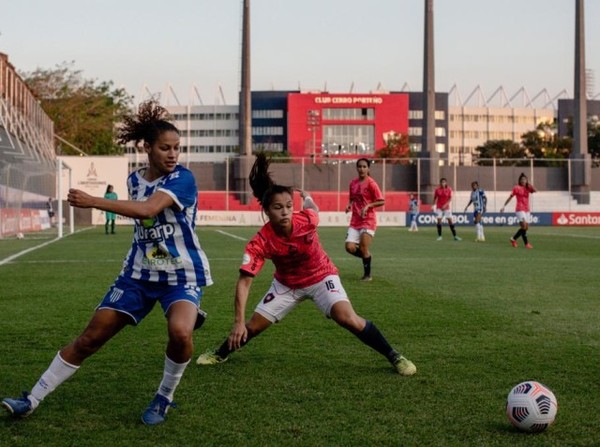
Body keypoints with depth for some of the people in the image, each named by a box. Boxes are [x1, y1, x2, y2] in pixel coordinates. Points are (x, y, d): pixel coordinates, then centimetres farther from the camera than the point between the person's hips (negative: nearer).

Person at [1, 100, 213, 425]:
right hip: (139, 273, 5)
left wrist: (92, 201, -37)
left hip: (181, 274, -5)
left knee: (180, 332, -33)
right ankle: (32, 401, 13)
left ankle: (165, 397, -5)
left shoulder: (182, 179, -16)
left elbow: (148, 209, -34)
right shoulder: (134, 180, 3)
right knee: (90, 338, 3)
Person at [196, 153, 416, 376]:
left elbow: (312, 207, -5)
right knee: (253, 326, 6)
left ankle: (394, 357, -9)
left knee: (348, 319, -23)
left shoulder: (306, 221, -31)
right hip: (287, 283, 1)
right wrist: (238, 322, -38)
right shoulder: (260, 242, -31)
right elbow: (244, 282, -31)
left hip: (321, 277, -1)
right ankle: (220, 353, 35)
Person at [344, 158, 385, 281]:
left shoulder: (371, 183, -9)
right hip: (355, 221, 5)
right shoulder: (353, 183, 9)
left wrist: (367, 206, -21)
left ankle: (367, 275, 10)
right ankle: (367, 257, 23)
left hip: (368, 221, -5)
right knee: (350, 247, -7)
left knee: (363, 248, -8)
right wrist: (349, 205, 1)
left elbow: (381, 201, -10)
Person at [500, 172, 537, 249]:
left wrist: (530, 185, -16)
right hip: (519, 209, -6)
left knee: (526, 228, 7)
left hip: (526, 210, 6)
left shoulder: (528, 188, 9)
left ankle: (513, 239, 22)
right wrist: (504, 206, 0)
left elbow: (535, 191, -8)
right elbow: (510, 197, 1)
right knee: (524, 226, -18)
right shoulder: (517, 188, -3)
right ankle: (526, 243, -14)